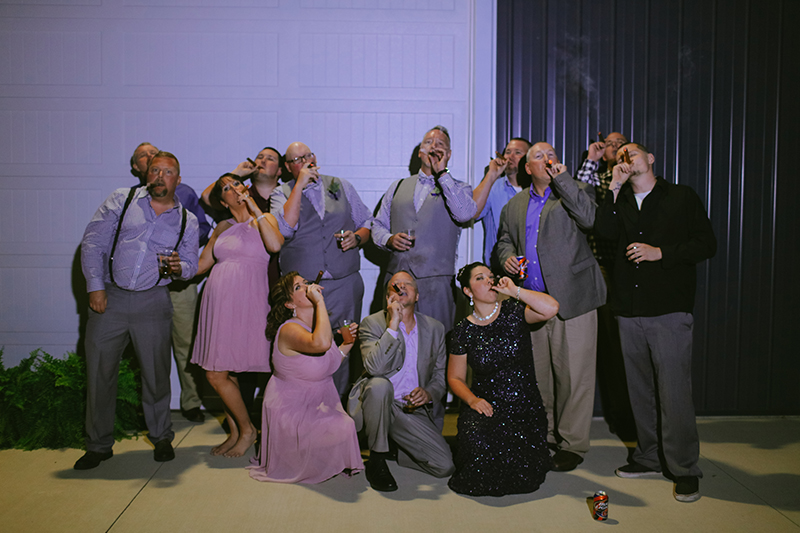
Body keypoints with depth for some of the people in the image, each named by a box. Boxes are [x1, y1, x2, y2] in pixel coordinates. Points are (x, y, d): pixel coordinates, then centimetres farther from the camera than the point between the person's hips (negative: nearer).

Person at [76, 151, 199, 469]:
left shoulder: (187, 221, 9)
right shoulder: (121, 200, 5)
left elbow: (191, 264, 12)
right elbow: (93, 242, 2)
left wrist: (179, 267, -12)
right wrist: (95, 286, -6)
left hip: (152, 302, 0)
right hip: (109, 297, 0)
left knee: (156, 373, 3)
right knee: (99, 371, 3)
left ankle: (161, 438, 23)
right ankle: (99, 445, 19)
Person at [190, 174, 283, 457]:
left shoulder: (264, 219, 4)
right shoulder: (223, 228, 16)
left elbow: (275, 245, -18)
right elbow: (201, 264, 21)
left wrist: (255, 210, -11)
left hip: (246, 303, -5)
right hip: (218, 303, 5)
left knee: (218, 373, -8)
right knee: (218, 373, 6)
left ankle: (247, 429, 10)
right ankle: (235, 432, 21)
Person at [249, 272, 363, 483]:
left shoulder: (318, 325, 3)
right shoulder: (289, 330, -24)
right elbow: (321, 343, -46)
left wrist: (348, 342, 1)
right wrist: (320, 301, -36)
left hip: (319, 403, 8)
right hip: (291, 410, -8)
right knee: (343, 432, -23)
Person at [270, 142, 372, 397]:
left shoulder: (341, 186, 14)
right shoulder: (282, 193, 8)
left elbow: (366, 222, 18)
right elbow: (286, 227, -12)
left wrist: (357, 238, -4)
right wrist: (300, 185, -10)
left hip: (345, 284, 2)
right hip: (301, 288, -1)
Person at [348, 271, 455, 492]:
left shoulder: (435, 328, 6)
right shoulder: (372, 323, -6)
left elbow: (441, 375, 11)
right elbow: (374, 367, -23)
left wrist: (429, 393, -11)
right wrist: (393, 324, -24)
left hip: (414, 410, 3)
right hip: (380, 402, -3)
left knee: (445, 466, -12)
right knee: (379, 384, -38)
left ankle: (394, 447, 17)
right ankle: (376, 460, -16)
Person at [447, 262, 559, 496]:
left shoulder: (513, 311, 0)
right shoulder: (464, 330, 3)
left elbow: (551, 308, -19)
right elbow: (455, 378, 8)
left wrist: (514, 290, -16)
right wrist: (472, 399, -10)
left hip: (526, 409, 0)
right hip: (487, 408, 0)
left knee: (526, 475, -19)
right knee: (478, 441, -33)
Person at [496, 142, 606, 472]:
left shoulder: (574, 192, 3)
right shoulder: (514, 205, 17)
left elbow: (591, 219, -16)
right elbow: (504, 240, 25)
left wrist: (562, 178, -13)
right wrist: (507, 256, 2)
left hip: (571, 298, -4)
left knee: (573, 374, -3)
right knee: (538, 374, 13)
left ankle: (571, 444, 11)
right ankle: (544, 437, 28)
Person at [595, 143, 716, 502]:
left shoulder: (682, 197, 6)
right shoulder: (620, 202, 17)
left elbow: (707, 244, 0)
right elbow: (605, 230, -3)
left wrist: (660, 252, -11)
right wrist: (615, 186, -3)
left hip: (669, 310, -4)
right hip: (629, 310, 4)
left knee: (673, 390, -6)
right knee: (639, 388, 10)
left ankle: (684, 469, 5)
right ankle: (648, 457, 22)